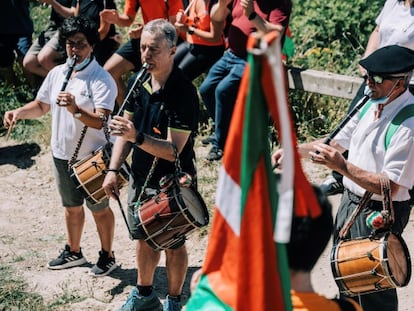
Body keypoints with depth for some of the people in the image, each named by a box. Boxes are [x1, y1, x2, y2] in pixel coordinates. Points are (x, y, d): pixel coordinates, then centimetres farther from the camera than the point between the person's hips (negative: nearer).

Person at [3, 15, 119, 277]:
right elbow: (41, 106, 13)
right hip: (62, 155, 6)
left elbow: (102, 121, -28)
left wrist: (75, 109, -43)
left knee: (100, 209, 10)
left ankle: (107, 256, 28)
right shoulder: (57, 73, 1)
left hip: (92, 158, -6)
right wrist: (19, 112, -6)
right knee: (72, 207, 22)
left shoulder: (101, 79, -19)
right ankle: (74, 252, 40)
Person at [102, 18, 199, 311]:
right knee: (144, 237, 22)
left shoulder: (183, 93, -25)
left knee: (173, 244, 11)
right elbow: (126, 128, 6)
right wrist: (113, 170, -1)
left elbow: (173, 150, -27)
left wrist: (137, 137, -41)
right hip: (141, 177, 7)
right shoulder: (139, 81, -3)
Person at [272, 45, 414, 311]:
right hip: (350, 200, 8)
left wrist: (342, 166, -32)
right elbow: (339, 141, 13)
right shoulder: (372, 103, -1)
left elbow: (390, 186, -28)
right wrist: (295, 150, 4)